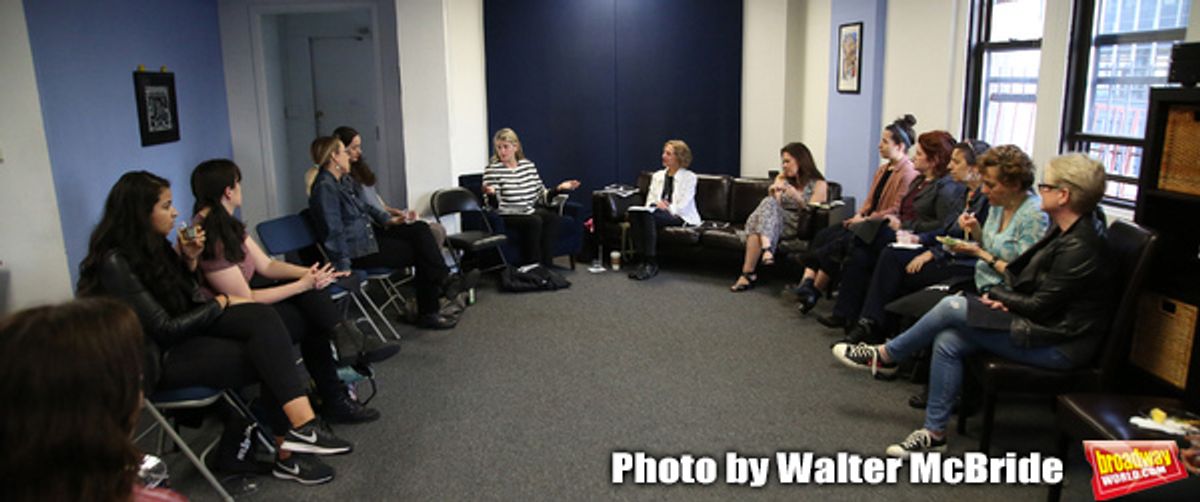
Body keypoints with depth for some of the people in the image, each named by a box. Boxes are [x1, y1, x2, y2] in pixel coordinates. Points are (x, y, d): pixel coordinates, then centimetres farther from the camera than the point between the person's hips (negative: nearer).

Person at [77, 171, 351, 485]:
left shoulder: (151, 244, 5)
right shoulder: (115, 262, -21)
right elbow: (166, 329, -21)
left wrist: (189, 260, 0)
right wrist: (221, 303, -9)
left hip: (186, 330, 8)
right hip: (160, 358, -8)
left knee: (262, 318, -19)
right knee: (268, 360, -18)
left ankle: (302, 426, -28)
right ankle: (290, 452, -12)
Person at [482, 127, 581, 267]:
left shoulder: (528, 165, 9)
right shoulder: (492, 169, -5)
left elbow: (541, 196, 13)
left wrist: (559, 188, -2)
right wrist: (491, 194, -33)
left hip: (530, 211, 5)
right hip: (507, 215, -5)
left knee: (553, 217, -24)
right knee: (534, 221, -32)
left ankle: (546, 264, -19)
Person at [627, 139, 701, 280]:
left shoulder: (689, 177, 6)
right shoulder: (657, 176, 23)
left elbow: (682, 206, -4)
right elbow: (649, 201, 16)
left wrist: (666, 207, -13)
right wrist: (656, 204, -5)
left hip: (680, 217, -5)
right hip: (657, 213, 5)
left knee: (648, 214, -36)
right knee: (634, 211, -30)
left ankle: (651, 264, -34)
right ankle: (643, 260, -32)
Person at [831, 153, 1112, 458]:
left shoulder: (1080, 246, -21)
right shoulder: (1063, 232, 9)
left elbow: (1041, 305, -20)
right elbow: (1033, 285, 15)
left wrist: (998, 295, -4)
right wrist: (1005, 298, -5)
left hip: (1060, 345, -9)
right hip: (1045, 326, 9)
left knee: (952, 307, -17)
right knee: (947, 342, -9)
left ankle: (885, 357, 3)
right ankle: (934, 433, -3)